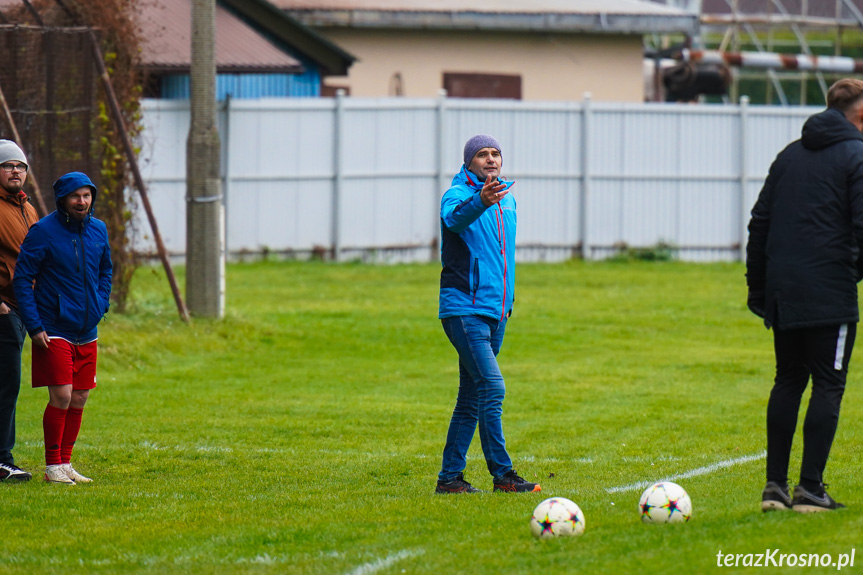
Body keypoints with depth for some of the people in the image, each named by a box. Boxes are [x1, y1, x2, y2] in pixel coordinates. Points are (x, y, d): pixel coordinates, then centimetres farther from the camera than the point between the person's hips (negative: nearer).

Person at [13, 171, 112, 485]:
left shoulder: (98, 230, 7)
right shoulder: (43, 232, -11)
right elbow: (22, 279, -9)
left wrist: (100, 307, 9)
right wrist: (34, 326, -14)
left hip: (87, 333, 6)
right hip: (54, 330, -6)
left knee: (79, 400, 8)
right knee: (61, 397, -11)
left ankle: (66, 462, 18)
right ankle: (53, 467, -1)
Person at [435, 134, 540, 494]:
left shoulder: (506, 199, 15)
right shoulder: (458, 194, -8)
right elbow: (455, 218, -33)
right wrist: (481, 201, -54)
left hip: (496, 311, 8)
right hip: (464, 309, -8)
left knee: (471, 398, 9)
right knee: (492, 387, -16)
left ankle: (450, 477, 14)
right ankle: (502, 474, -15)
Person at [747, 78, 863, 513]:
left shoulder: (790, 155, 15)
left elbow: (759, 222, 15)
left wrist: (758, 286, 18)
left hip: (783, 292, 6)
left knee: (788, 381, 14)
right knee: (828, 385, 0)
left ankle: (775, 484, 11)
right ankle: (810, 488, -5)